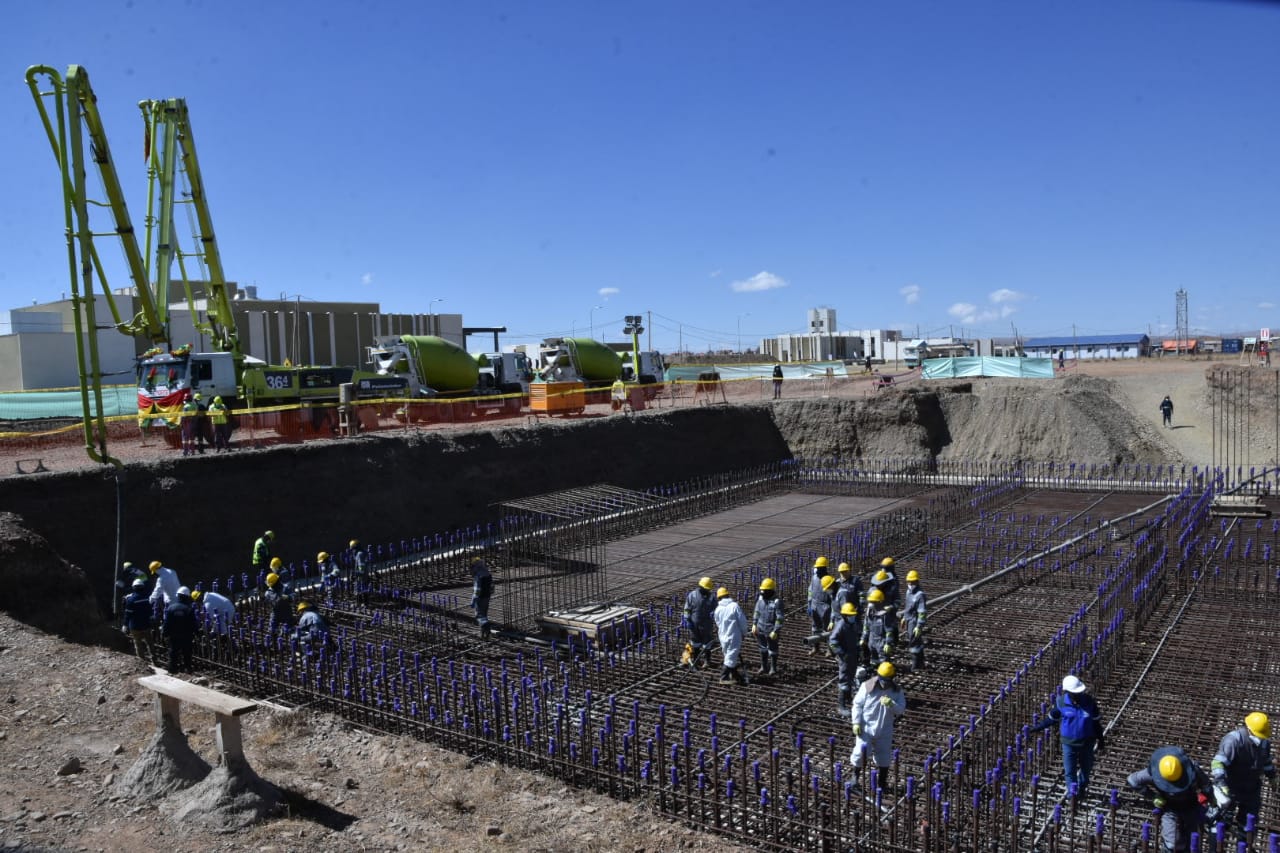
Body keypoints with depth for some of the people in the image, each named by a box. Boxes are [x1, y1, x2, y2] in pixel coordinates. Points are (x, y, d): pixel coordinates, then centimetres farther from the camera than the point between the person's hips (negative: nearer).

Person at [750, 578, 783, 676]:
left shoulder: (777, 601, -21)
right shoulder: (760, 598, -2)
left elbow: (779, 618, -19)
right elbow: (757, 612, 11)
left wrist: (775, 631, -20)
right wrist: (754, 624, 9)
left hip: (771, 630, -6)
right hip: (760, 629, 6)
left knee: (772, 649, 12)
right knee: (763, 648, 18)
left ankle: (773, 668, 27)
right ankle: (763, 667, 33)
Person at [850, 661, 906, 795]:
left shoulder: (897, 691, -6)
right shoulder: (867, 686, -14)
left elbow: (901, 710, -10)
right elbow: (857, 705, -7)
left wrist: (891, 704, -31)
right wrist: (856, 723, -12)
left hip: (885, 730, 2)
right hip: (866, 727, -2)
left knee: (884, 756, 13)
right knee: (860, 753, -2)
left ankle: (882, 782, 32)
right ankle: (855, 776, 24)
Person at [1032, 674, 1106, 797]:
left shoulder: (1089, 702, -15)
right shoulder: (1061, 702, -15)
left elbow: (1096, 722, -2)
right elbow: (1052, 718, 1)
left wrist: (1101, 740, 4)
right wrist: (1037, 727, 2)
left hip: (1087, 742, 1)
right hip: (1069, 742, -1)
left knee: (1086, 768, 19)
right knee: (1070, 771, 5)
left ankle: (1081, 789, 46)